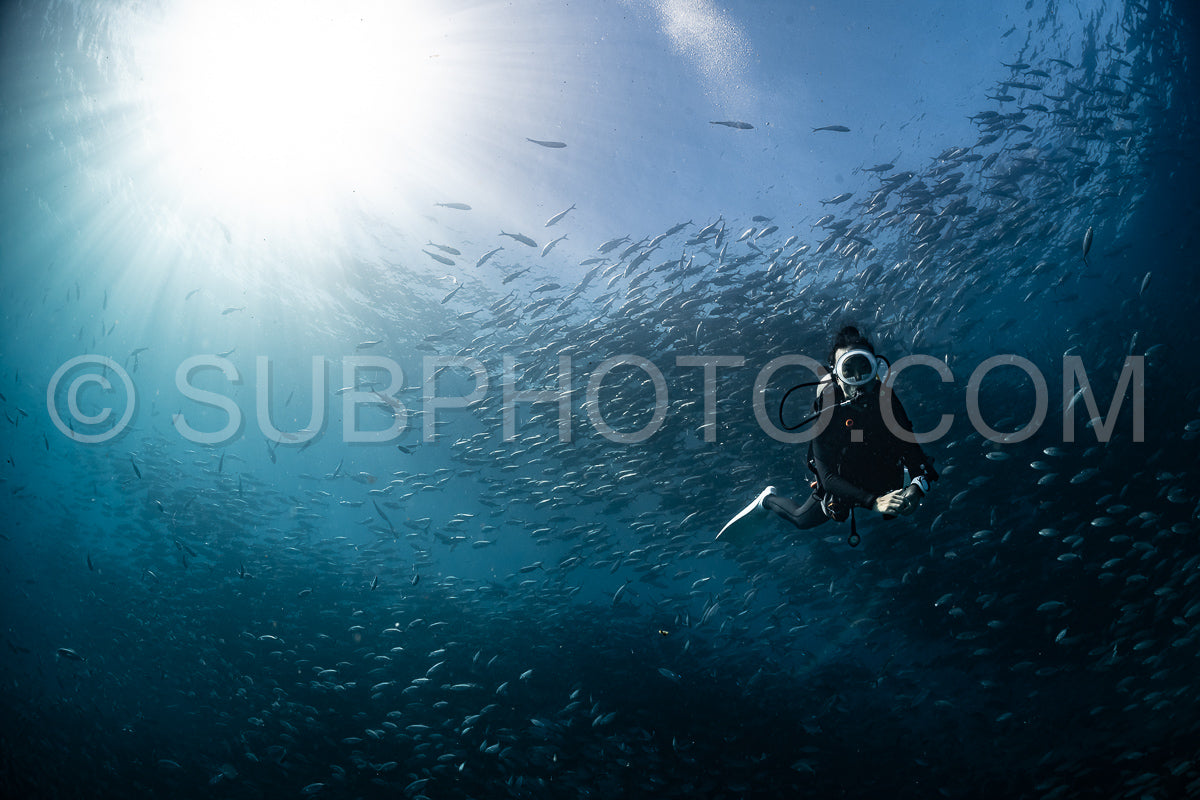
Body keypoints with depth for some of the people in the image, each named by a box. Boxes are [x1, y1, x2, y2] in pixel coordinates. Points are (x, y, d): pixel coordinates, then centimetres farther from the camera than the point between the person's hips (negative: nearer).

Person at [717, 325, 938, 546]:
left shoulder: (886, 397, -28)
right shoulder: (827, 414, -38)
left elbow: (910, 445, -21)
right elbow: (828, 478, -37)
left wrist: (916, 486, -40)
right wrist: (873, 501, -49)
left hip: (885, 477, 3)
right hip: (842, 484, -3)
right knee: (803, 520, 20)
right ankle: (769, 500, 47)